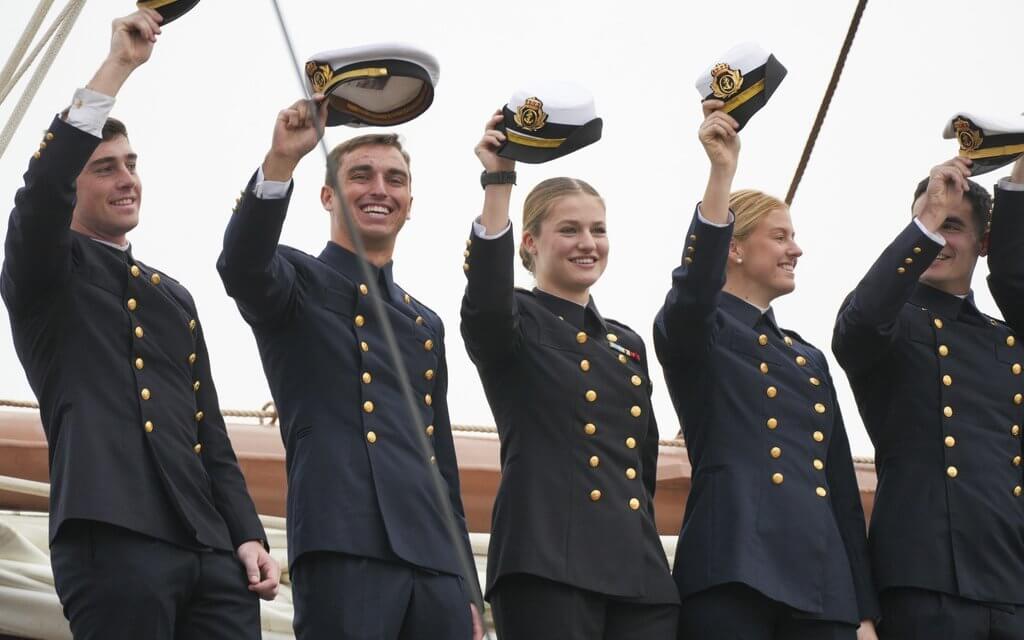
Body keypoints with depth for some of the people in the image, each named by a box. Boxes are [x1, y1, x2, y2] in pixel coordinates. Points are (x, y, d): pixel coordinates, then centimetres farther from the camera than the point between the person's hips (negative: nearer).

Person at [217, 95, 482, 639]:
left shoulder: (425, 324, 26)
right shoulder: (297, 283, 10)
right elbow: (240, 265, -16)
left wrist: (467, 591, 19)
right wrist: (281, 160, -29)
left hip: (435, 561, 6)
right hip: (344, 548, -6)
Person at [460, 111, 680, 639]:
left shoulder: (628, 344, 24)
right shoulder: (513, 324, 5)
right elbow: (486, 298, -20)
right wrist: (498, 182, -25)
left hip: (640, 572, 6)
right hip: (546, 565, -6)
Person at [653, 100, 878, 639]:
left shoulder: (810, 360, 25)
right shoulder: (694, 332, 6)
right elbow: (693, 291, -20)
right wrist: (722, 171, -28)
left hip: (824, 585, 6)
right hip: (731, 575, -6)